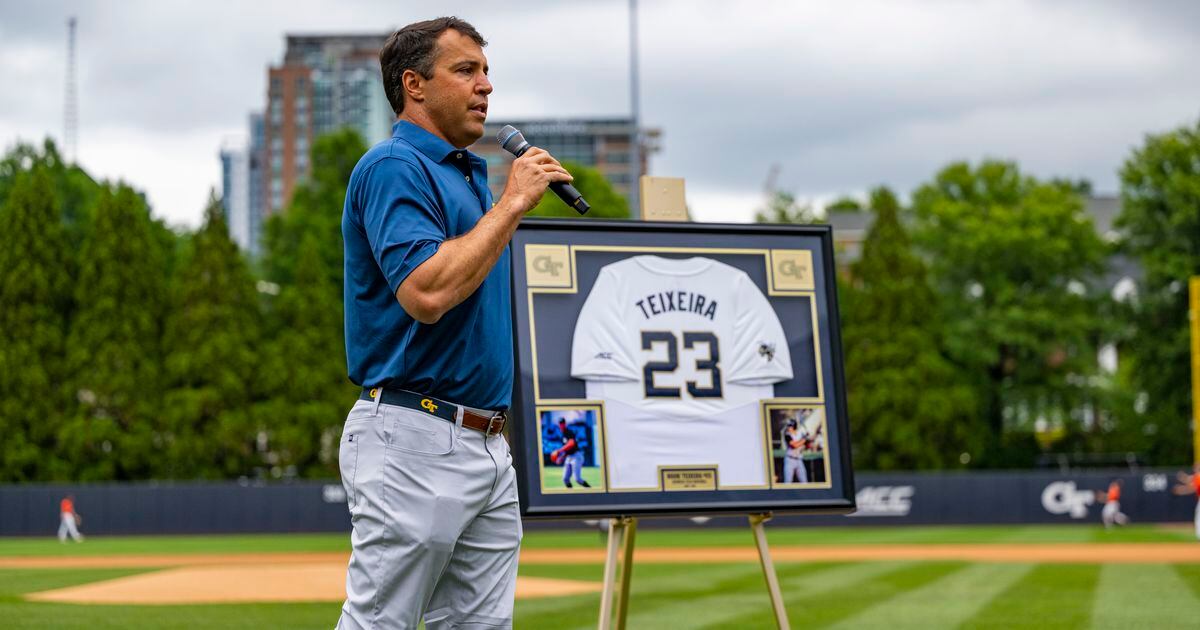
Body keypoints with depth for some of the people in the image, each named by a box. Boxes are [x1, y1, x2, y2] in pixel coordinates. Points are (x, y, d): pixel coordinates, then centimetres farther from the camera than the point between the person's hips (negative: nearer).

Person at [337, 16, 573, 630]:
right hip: (413, 443, -9)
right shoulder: (392, 167, -10)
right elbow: (426, 292, -24)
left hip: (487, 443, 9)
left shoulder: (470, 176, 19)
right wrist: (511, 203, -17)